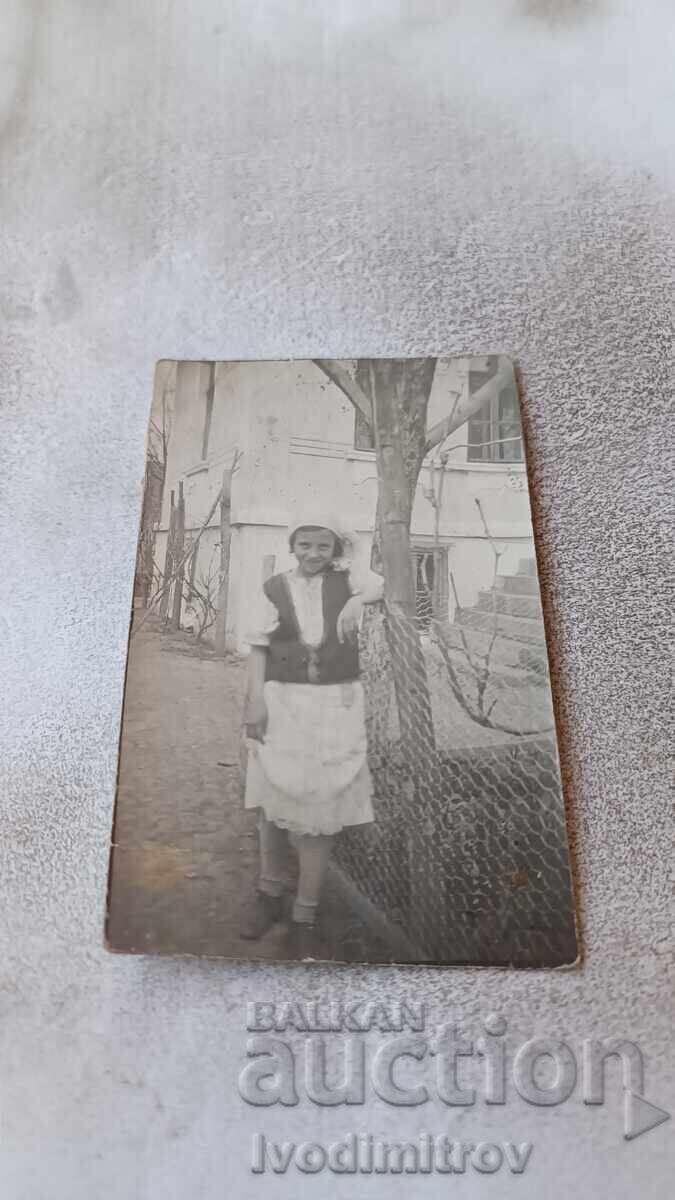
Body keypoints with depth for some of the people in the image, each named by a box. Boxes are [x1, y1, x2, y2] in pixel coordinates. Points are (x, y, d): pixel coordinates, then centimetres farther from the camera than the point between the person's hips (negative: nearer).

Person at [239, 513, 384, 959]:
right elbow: (260, 646, -1)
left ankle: (306, 912, 16)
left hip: (336, 704, 0)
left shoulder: (346, 578, 2)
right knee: (276, 796, 12)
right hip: (283, 701, 0)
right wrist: (256, 701, -8)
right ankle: (271, 889, 35)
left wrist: (358, 599, -21)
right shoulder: (275, 588, -1)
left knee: (322, 803, 3)